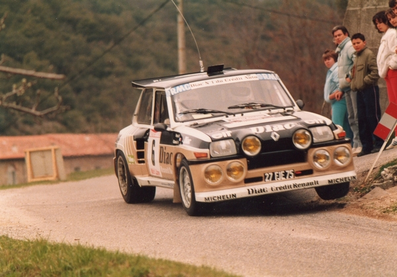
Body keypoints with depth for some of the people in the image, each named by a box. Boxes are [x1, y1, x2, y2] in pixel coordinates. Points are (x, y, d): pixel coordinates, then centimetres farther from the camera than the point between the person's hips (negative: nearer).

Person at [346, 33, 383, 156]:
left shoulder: (368, 54, -9)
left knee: (373, 117, -6)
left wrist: (364, 81, -18)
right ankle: (366, 146, 12)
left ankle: (379, 143, -2)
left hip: (369, 89, -9)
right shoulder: (357, 56, 19)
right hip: (360, 91, 9)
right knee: (362, 119, 8)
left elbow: (375, 72, -18)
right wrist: (351, 78, 7)